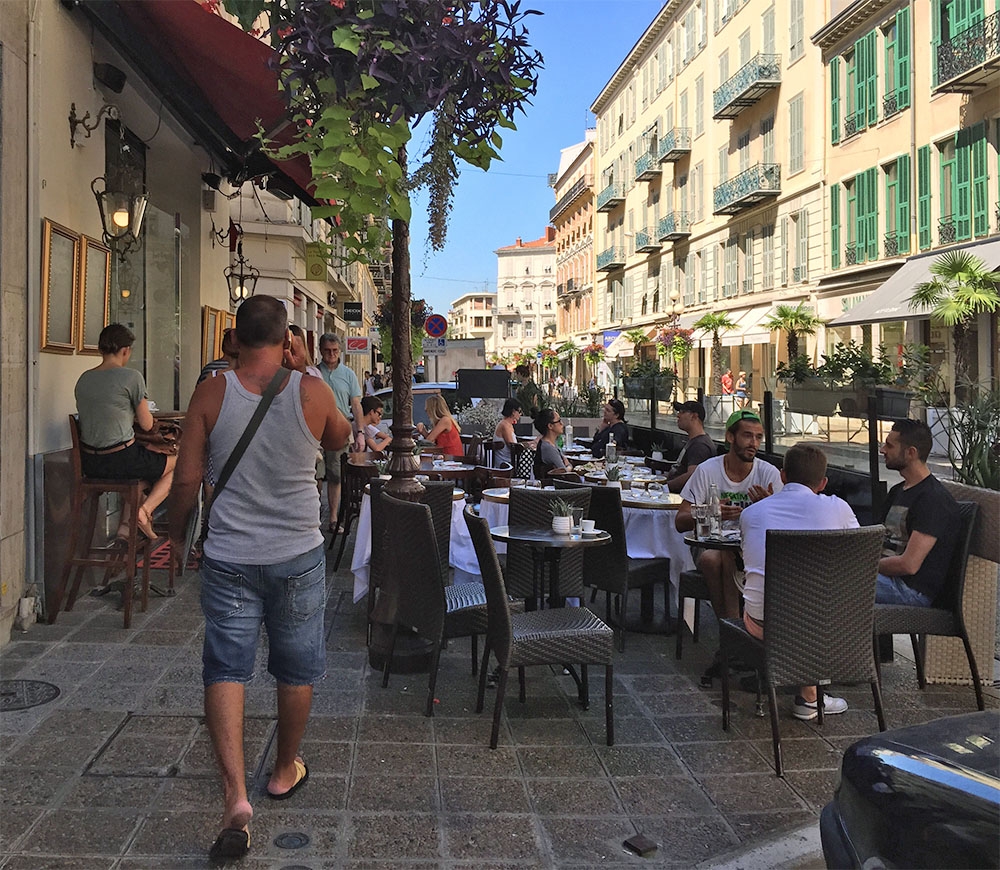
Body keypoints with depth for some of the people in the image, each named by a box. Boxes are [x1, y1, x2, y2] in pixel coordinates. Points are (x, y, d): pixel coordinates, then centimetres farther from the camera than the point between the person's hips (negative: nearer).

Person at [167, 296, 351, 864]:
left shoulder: (212, 394, -8)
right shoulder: (312, 392, -9)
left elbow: (187, 480, -5)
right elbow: (340, 439, 12)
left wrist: (177, 536, 12)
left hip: (229, 557, 0)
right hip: (298, 556, 1)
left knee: (226, 669, 6)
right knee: (297, 669, 17)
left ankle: (235, 794, -6)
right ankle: (286, 771, 35)